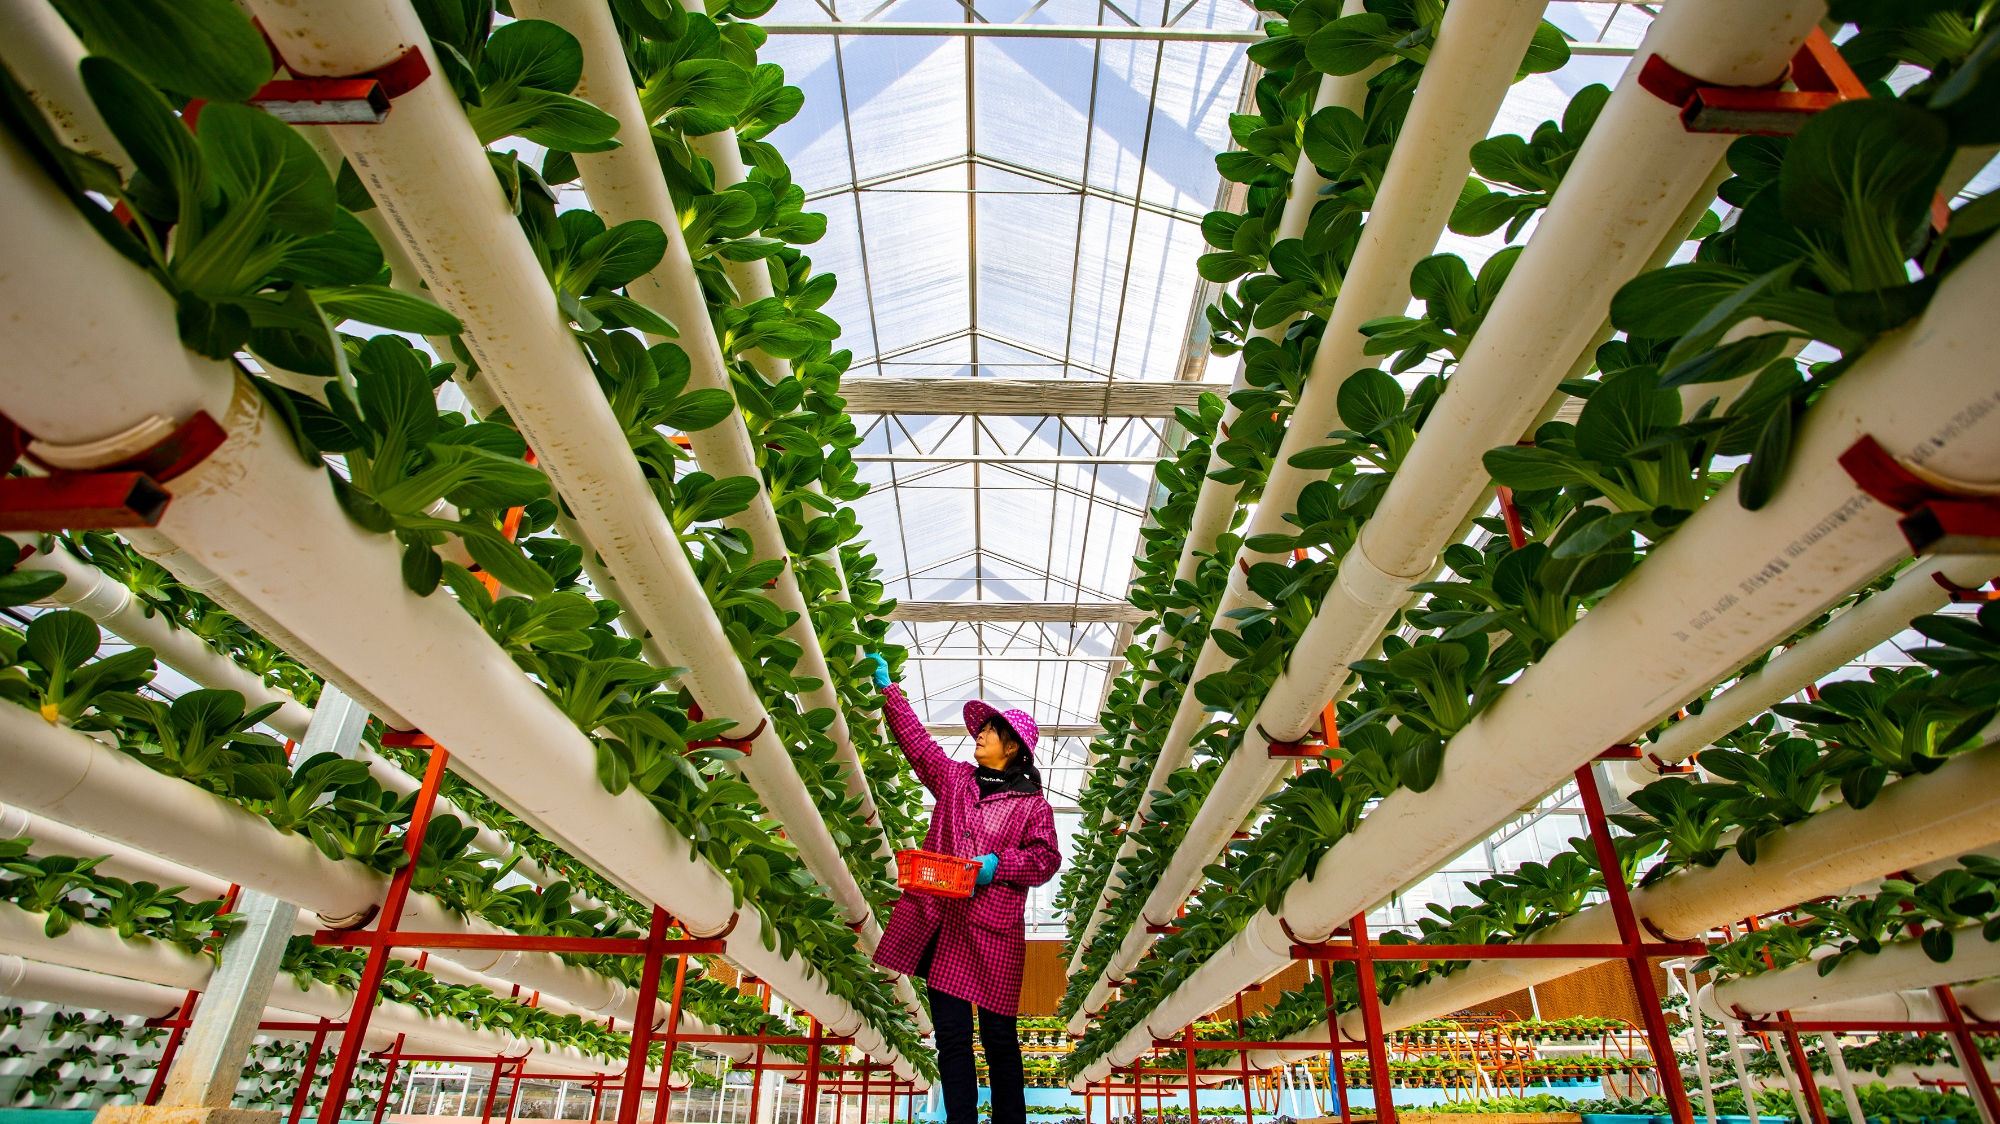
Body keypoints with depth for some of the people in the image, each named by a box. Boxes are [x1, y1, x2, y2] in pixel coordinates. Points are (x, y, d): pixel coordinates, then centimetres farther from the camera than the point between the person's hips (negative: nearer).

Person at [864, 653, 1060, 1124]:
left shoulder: (1031, 802, 2)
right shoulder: (954, 778, 14)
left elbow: (1045, 859, -2)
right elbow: (916, 740, 18)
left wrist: (997, 865, -16)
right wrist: (888, 689, 19)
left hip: (993, 930, -4)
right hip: (941, 920, 4)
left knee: (999, 1037, 2)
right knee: (951, 1035, 5)